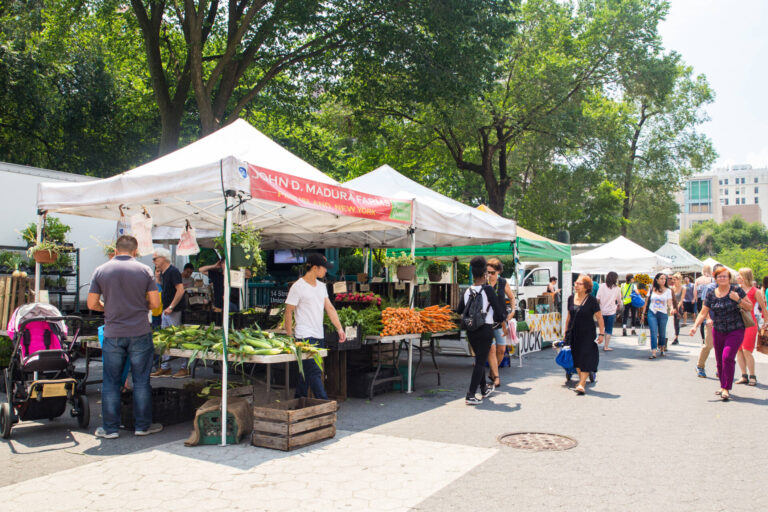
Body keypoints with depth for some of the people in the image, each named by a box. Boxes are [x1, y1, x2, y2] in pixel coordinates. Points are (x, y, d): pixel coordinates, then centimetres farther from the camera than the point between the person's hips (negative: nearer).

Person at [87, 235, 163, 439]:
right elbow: (154, 303, -3)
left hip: (112, 334, 1)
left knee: (111, 382, 9)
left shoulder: (100, 271, 1)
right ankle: (143, 425, 14)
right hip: (140, 332, -1)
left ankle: (110, 428, 15)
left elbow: (92, 304, 2)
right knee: (141, 381, 7)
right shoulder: (144, 270, -2)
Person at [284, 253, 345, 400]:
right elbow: (288, 312, -8)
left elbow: (330, 308, 14)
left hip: (319, 336, 8)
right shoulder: (298, 287, -10)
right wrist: (289, 337, -10)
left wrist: (340, 328, 6)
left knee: (307, 370, 13)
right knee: (314, 371, -9)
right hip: (305, 336, -7)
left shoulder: (321, 286, 13)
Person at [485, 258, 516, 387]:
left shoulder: (503, 283, 0)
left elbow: (512, 297, 14)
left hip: (500, 320, 3)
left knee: (501, 349, 5)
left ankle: (492, 372, 25)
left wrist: (512, 311, 2)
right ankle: (496, 377, 3)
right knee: (491, 349, -6)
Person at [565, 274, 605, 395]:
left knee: (586, 357, -9)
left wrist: (601, 333, -11)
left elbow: (599, 318, -6)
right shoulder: (571, 298, 5)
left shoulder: (591, 300, -9)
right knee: (576, 357, 10)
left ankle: (581, 385, -12)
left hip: (587, 333, -5)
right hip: (574, 333, 5)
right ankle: (582, 380, 25)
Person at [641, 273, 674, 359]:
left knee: (662, 333, 9)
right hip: (652, 313, -1)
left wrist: (671, 308, -26)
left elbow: (669, 303, -4)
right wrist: (643, 314, 9)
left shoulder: (667, 291, 4)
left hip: (663, 314, 1)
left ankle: (662, 348, 33)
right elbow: (646, 302, 10)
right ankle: (653, 352, -14)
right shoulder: (652, 289, 5)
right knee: (654, 333, -11)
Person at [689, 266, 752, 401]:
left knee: (727, 357, -16)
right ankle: (723, 386, 24)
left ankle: (726, 389, -9)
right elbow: (703, 312, 2)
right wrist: (695, 326, -11)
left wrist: (738, 300, -17)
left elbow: (749, 307, 1)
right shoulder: (711, 293, 1)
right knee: (719, 360, 8)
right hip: (718, 331, 3)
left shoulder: (736, 290, -5)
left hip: (735, 330, -3)